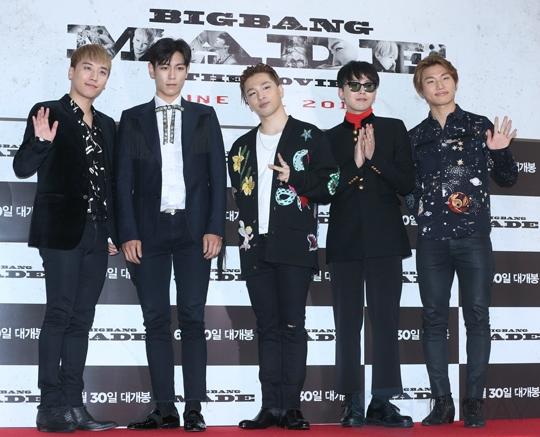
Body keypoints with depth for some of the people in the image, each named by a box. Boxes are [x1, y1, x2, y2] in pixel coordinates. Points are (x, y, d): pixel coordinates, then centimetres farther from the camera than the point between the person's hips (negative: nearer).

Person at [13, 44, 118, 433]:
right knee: (60, 314, -9)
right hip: (62, 229, -6)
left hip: (96, 233, 6)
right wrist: (41, 142, -27)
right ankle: (50, 407, -5)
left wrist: (113, 232, 11)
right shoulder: (48, 113, -2)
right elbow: (23, 168, -9)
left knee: (82, 319, 6)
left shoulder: (107, 125, 16)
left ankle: (74, 404, 9)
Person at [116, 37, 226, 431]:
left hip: (194, 229, -1)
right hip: (149, 229, 1)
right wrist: (128, 233, -4)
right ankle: (165, 409, 6)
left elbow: (218, 175, 6)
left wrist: (215, 228, -4)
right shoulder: (133, 119, 10)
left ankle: (194, 408, 2)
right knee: (156, 320, 2)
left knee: (192, 318, -2)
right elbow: (124, 180, 5)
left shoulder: (204, 117, 10)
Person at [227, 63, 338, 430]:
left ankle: (291, 406, -2)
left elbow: (330, 185, -3)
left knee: (292, 327, -4)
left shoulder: (309, 137, 3)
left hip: (295, 246, -4)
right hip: (256, 247, 5)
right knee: (267, 328, 4)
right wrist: (246, 229, 8)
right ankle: (271, 407, 6)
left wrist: (294, 177, -14)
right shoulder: (243, 147, 18)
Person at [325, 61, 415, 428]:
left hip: (385, 239, -1)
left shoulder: (394, 130, 8)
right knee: (348, 323, 2)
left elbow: (406, 184, 0)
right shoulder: (330, 137, 11)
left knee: (386, 321, -3)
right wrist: (354, 165, -11)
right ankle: (353, 403, 5)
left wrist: (375, 158, -11)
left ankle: (382, 403, 0)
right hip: (345, 241, 1)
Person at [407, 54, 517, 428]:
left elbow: (508, 179, 7)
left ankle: (474, 401, 6)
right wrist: (416, 206, -3)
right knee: (435, 319, 2)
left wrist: (501, 152, -10)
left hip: (474, 235, -2)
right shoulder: (415, 136, 10)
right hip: (431, 238, 2)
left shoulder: (481, 127, 5)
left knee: (477, 316, -1)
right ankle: (442, 401, 9)